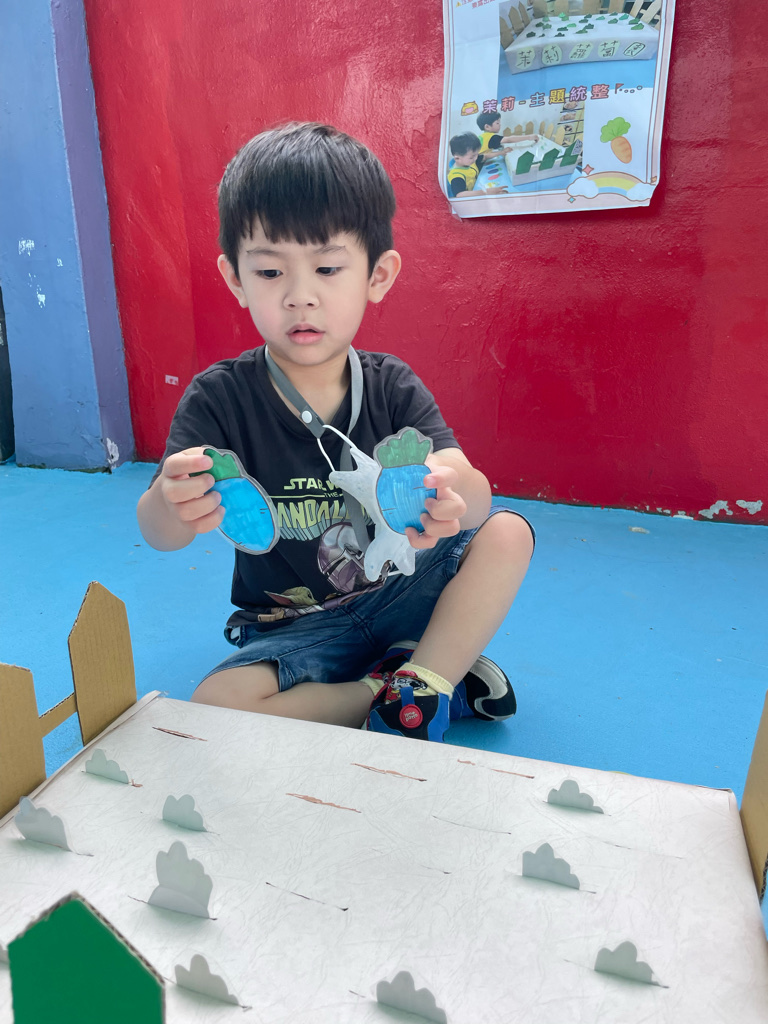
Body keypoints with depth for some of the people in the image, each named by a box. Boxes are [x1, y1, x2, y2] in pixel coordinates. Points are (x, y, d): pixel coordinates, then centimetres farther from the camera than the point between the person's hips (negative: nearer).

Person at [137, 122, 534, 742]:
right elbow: (159, 534, -23)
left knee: (508, 533, -15)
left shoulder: (392, 386, -7)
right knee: (216, 705, -29)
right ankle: (447, 684, -14)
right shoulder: (218, 398, -13)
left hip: (398, 597, 2)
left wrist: (452, 494, -47)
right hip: (294, 630, -1)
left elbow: (476, 492, -21)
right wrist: (171, 505, -49)